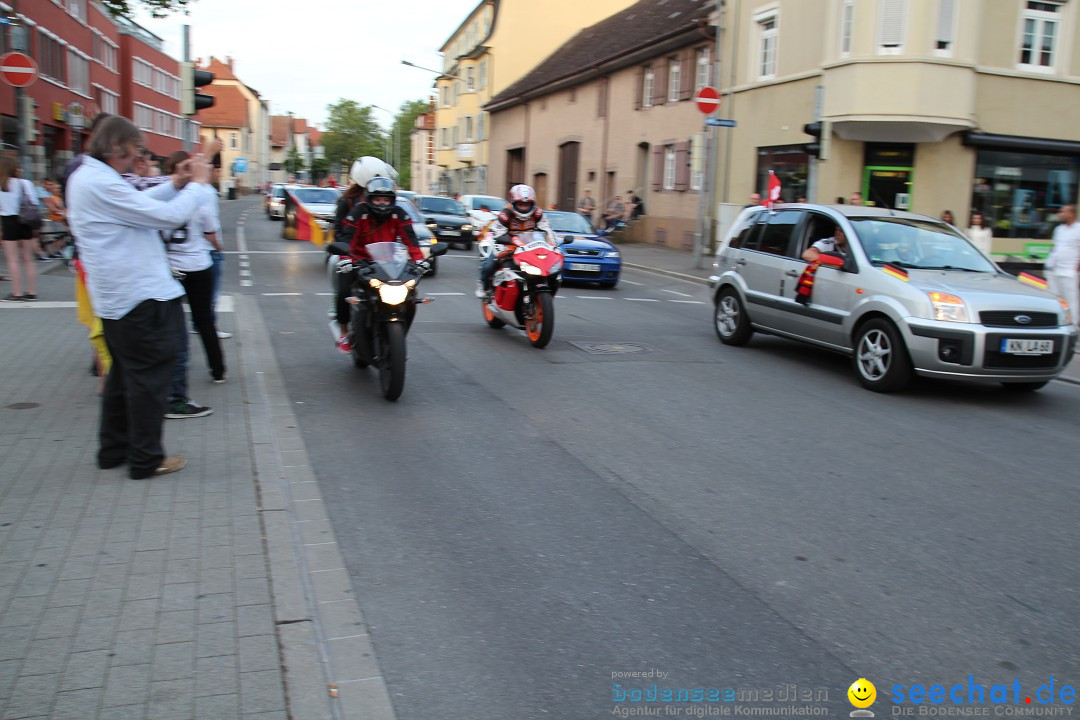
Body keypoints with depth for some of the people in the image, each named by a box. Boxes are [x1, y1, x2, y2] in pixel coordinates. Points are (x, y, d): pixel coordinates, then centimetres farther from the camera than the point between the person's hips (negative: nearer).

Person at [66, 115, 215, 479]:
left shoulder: (85, 177, 12)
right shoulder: (100, 183, -21)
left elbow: (137, 204, 19)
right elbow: (167, 216, -23)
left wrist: (175, 184, 8)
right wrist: (199, 185, -9)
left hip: (116, 297, 11)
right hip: (141, 298, -11)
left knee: (123, 374, 20)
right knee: (149, 378, 0)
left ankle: (114, 449, 29)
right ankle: (145, 459, 9)